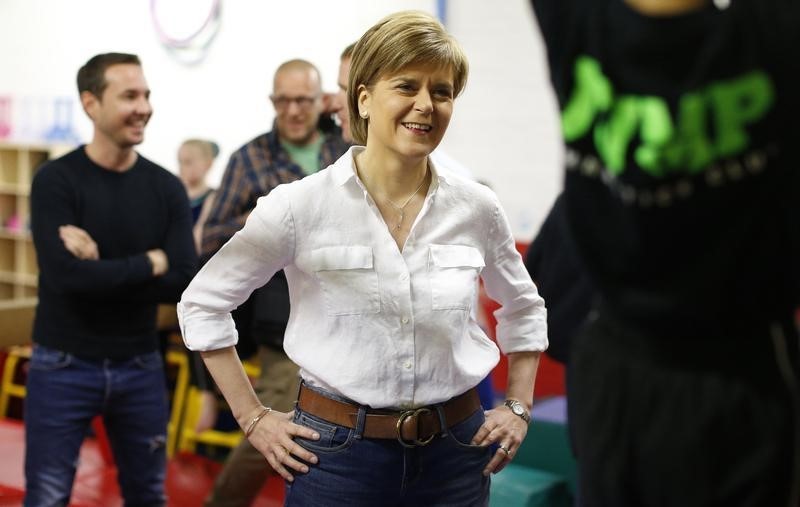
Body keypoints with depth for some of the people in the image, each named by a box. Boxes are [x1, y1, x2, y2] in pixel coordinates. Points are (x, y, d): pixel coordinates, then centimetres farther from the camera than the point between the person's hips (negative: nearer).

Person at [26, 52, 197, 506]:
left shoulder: (166, 187, 0)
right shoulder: (56, 180, -10)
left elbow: (185, 282, -9)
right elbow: (65, 276, -23)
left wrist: (103, 271, -17)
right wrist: (149, 263, -13)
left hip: (141, 367, 4)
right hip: (64, 367, -3)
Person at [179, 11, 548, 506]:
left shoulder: (477, 208, -2)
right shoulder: (303, 205, -10)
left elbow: (524, 309, 16)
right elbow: (202, 302, -2)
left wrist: (519, 408, 9)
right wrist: (253, 418, -4)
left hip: (455, 451, 3)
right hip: (337, 451, -2)